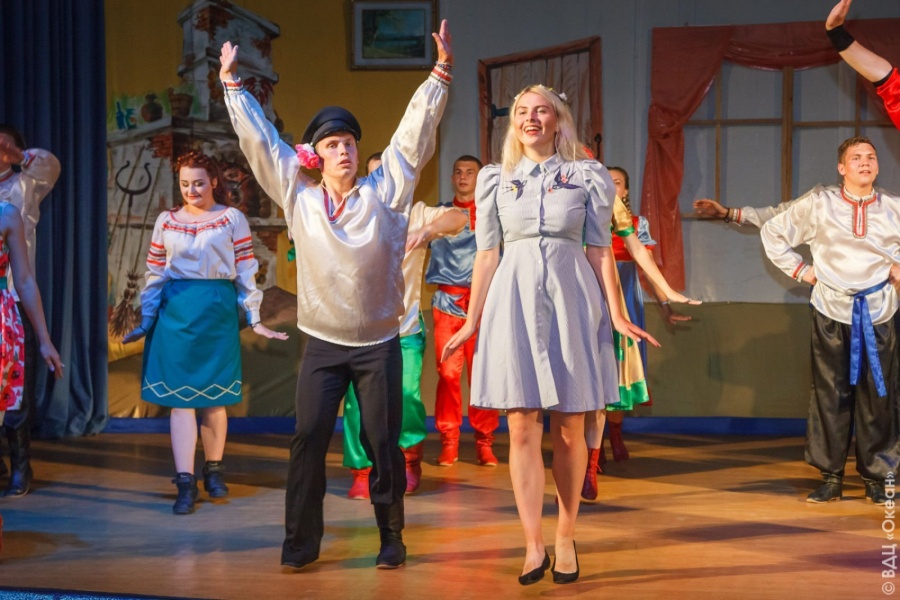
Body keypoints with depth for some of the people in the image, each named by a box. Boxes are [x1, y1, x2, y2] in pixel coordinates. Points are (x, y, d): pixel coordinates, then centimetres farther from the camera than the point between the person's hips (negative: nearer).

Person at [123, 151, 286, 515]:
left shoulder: (232, 219, 3)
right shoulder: (166, 221, 9)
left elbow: (246, 272, 2)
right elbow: (154, 274, 12)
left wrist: (254, 319, 0)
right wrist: (146, 320, 11)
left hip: (218, 312, -1)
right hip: (175, 314, 1)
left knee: (214, 397, 6)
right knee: (180, 396, -3)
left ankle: (214, 470, 24)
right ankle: (185, 483, -2)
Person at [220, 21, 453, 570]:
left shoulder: (385, 191, -1)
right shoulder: (299, 196, 2)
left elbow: (414, 132, -2)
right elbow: (259, 140, 7)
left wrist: (442, 72, -4)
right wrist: (233, 83, 11)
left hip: (380, 342, -1)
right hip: (323, 343, 1)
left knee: (382, 441, 2)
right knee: (309, 439, -5)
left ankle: (392, 537, 16)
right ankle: (301, 542, 4)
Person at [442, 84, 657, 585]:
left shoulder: (587, 176, 6)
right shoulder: (496, 180, 10)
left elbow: (600, 251, 4)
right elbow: (488, 255, 10)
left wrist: (617, 316, -3)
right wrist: (472, 322, 8)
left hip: (571, 300, -1)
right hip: (514, 301, 1)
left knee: (569, 431, 3)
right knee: (523, 429, -2)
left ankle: (566, 538, 16)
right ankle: (534, 547, 1)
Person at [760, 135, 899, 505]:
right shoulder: (817, 203, 0)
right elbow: (773, 233, 9)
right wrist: (800, 270, 4)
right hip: (831, 312, -1)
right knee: (830, 394, 1)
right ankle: (830, 477, 9)